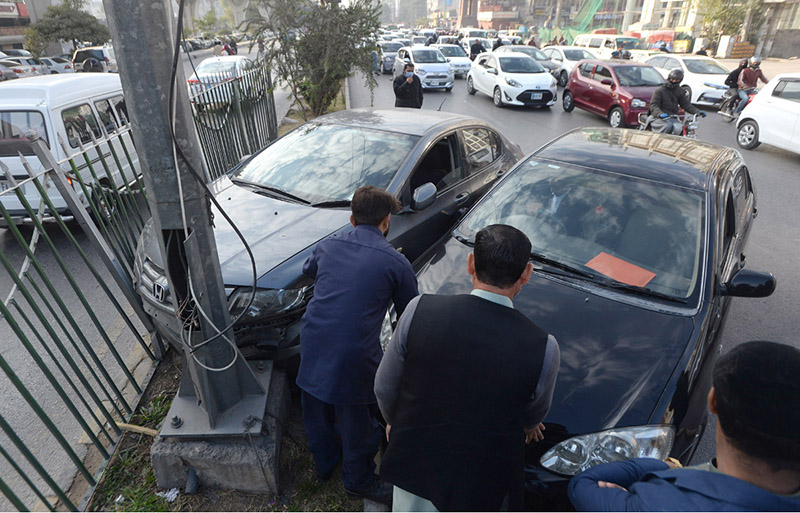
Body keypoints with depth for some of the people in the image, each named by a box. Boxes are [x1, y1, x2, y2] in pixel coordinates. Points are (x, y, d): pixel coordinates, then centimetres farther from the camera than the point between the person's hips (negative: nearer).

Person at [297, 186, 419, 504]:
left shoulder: (328, 246, 5)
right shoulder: (395, 262, -8)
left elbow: (308, 270, 27)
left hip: (312, 347, 6)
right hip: (354, 357, -5)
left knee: (317, 412, 27)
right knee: (357, 422, 18)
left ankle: (324, 463, 53)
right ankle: (358, 481, 42)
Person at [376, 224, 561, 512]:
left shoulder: (420, 310, -23)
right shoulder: (543, 349, -23)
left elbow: (384, 388, -9)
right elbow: (534, 415, -1)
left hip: (413, 464, 1)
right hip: (479, 487, 0)